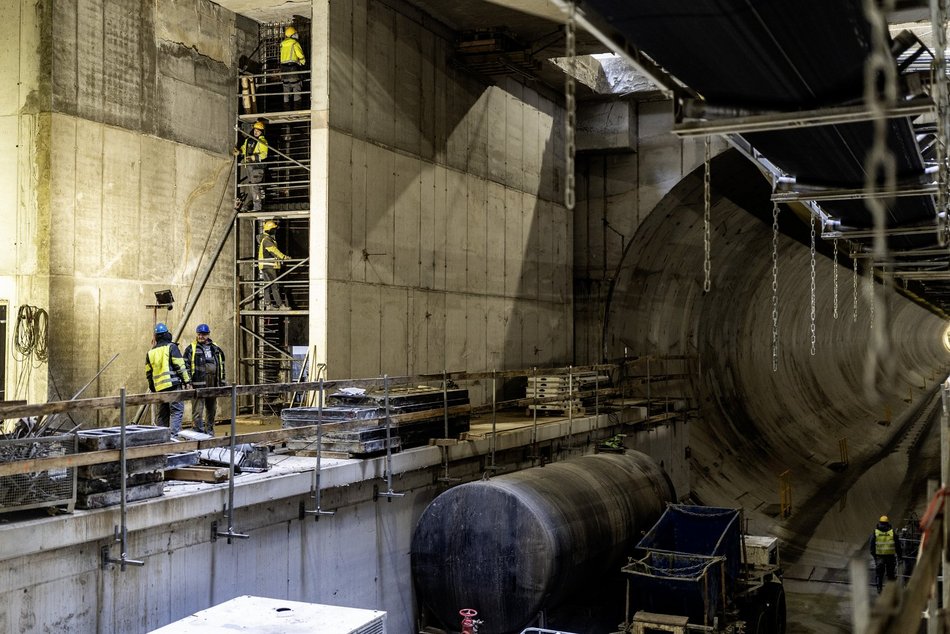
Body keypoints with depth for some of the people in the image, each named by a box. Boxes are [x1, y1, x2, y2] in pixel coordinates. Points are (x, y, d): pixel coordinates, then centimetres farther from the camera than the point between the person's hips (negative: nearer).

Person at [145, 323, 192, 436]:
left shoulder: (150, 353, 15)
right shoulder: (171, 347, -2)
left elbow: (148, 373, 17)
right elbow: (180, 366, -8)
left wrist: (152, 388, 25)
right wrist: (187, 381, -4)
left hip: (159, 387, 6)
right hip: (173, 384, -6)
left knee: (163, 413, 12)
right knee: (177, 410, -8)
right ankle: (174, 434, -19)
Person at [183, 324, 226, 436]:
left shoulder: (216, 350, 16)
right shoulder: (191, 349, 1)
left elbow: (222, 366, 20)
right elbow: (186, 365, -5)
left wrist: (222, 382, 15)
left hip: (213, 384, 5)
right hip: (198, 384, -5)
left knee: (212, 410, 13)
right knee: (198, 410, -8)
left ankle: (210, 431, 24)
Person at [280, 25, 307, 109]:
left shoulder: (282, 44, 13)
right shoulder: (295, 43, -4)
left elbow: (283, 56, 16)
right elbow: (301, 55, -4)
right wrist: (303, 63, 15)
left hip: (283, 67, 5)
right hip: (293, 67, -5)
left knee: (286, 90, 9)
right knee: (297, 89, -1)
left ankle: (286, 108, 9)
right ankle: (296, 107, -6)